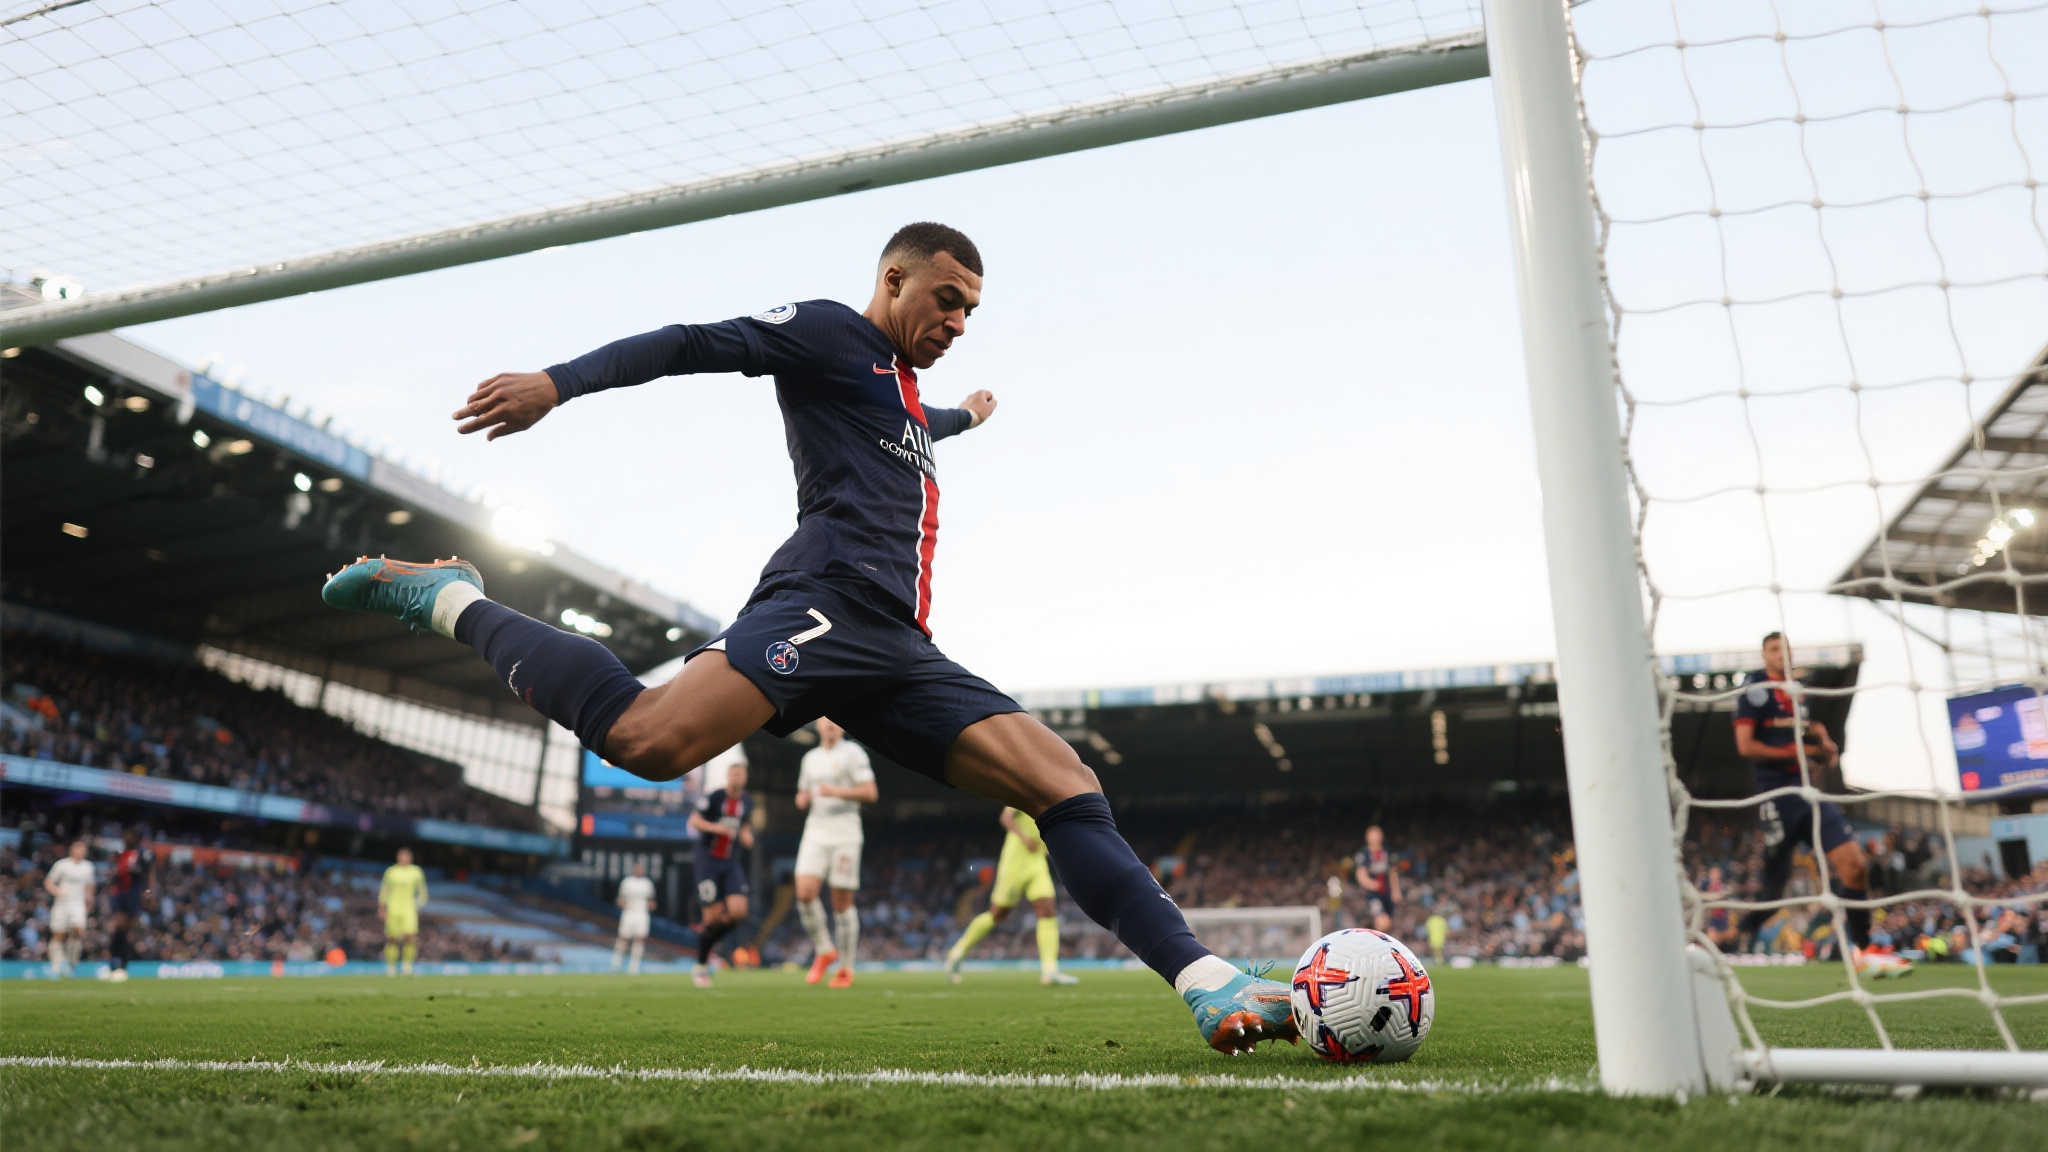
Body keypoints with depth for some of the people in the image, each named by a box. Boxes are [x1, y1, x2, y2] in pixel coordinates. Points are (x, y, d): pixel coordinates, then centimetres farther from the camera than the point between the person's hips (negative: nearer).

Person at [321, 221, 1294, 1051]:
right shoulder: (833, 334, 9)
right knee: (651, 740, -32)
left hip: (897, 655, 9)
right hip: (829, 602, -9)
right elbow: (692, 345, -4)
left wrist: (964, 416, 83)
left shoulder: (904, 390, 36)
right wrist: (559, 382, -19)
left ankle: (1210, 988, -6)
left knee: (1065, 787, -3)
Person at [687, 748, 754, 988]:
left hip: (731, 864, 4)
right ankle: (701, 966, 17)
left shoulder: (747, 801, 4)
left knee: (738, 912, -13)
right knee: (714, 916, -6)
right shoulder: (714, 797, -12)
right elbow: (694, 820, -8)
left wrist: (746, 835, -1)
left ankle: (707, 941, 17)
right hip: (708, 862, -4)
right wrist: (715, 827, -25)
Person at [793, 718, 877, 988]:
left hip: (844, 833, -4)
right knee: (805, 892, -15)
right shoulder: (811, 758, 16)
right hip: (815, 833, 4)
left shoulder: (853, 752, -2)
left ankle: (846, 969, 12)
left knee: (842, 902, -1)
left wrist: (837, 791, -21)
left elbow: (870, 793, -10)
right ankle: (824, 951, 6)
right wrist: (802, 800, 2)